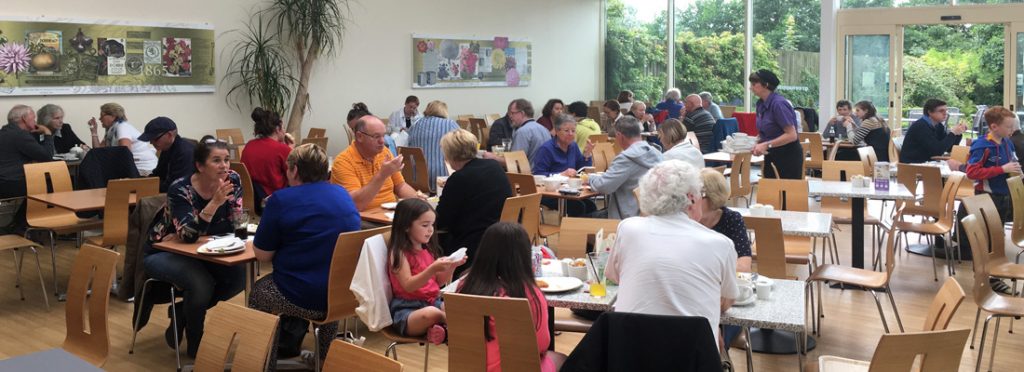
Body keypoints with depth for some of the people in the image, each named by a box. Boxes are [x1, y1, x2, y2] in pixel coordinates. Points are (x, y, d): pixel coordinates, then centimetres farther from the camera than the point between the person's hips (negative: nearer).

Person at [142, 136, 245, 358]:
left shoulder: (232, 180, -11)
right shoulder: (180, 190, -26)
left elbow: (235, 225, -9)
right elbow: (188, 235, -37)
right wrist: (215, 202, -46)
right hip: (163, 253, -5)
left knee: (240, 276, -18)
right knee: (201, 283, -31)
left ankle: (182, 311, 4)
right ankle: (195, 346, -6)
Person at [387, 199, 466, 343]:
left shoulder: (428, 250, 12)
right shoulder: (399, 253, -9)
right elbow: (408, 286, -19)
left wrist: (451, 267, -4)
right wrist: (433, 269, -30)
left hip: (433, 302, 7)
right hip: (407, 308, -7)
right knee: (431, 313, -36)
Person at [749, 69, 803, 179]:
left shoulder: (778, 103, -19)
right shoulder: (761, 104, 6)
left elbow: (791, 135, -22)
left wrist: (766, 145, -25)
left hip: (788, 157, -8)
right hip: (771, 157, 8)